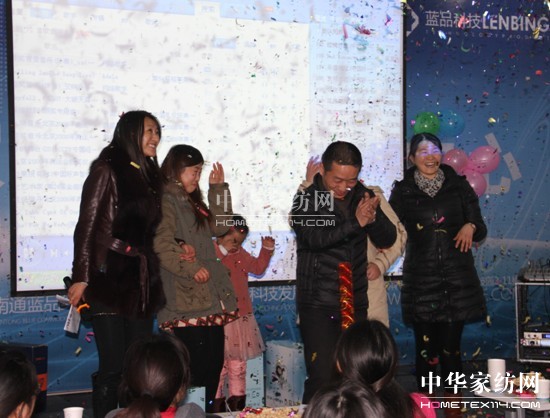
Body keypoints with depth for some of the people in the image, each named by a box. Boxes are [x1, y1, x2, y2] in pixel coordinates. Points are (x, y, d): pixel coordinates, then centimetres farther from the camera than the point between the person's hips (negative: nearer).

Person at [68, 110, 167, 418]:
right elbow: (87, 226, -7)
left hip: (141, 280, 6)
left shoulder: (149, 177, 17)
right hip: (109, 278, -6)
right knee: (114, 366, -8)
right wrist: (81, 278, -13)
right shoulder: (107, 171, -2)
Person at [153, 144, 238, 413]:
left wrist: (218, 189, 16)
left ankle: (208, 409, 16)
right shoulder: (166, 201, -6)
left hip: (210, 296, 9)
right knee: (196, 363, -11)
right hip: (185, 300, -9)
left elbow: (218, 226, 20)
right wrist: (191, 267, -21)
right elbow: (162, 244, -18)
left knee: (214, 360, 8)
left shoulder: (192, 203, 23)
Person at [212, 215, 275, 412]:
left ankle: (237, 400, 24)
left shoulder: (241, 254, 13)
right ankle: (217, 403, 3)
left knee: (239, 363, 14)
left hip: (241, 316, 7)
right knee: (219, 363, -5)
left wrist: (267, 250, 10)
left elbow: (258, 267, 21)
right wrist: (222, 251, -29)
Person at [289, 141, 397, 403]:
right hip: (318, 305, -4)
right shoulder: (305, 200, -6)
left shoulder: (362, 196, 6)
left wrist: (373, 218, -15)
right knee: (322, 378, -9)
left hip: (355, 303, 4)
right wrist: (356, 222, -32)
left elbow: (387, 240, 5)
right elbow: (315, 238, -23)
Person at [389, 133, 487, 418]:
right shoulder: (403, 191, 6)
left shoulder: (458, 185, 7)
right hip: (420, 279, 0)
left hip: (457, 278, 0)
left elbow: (480, 231, 10)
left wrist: (471, 227, -11)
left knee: (450, 348, 0)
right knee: (426, 348, 1)